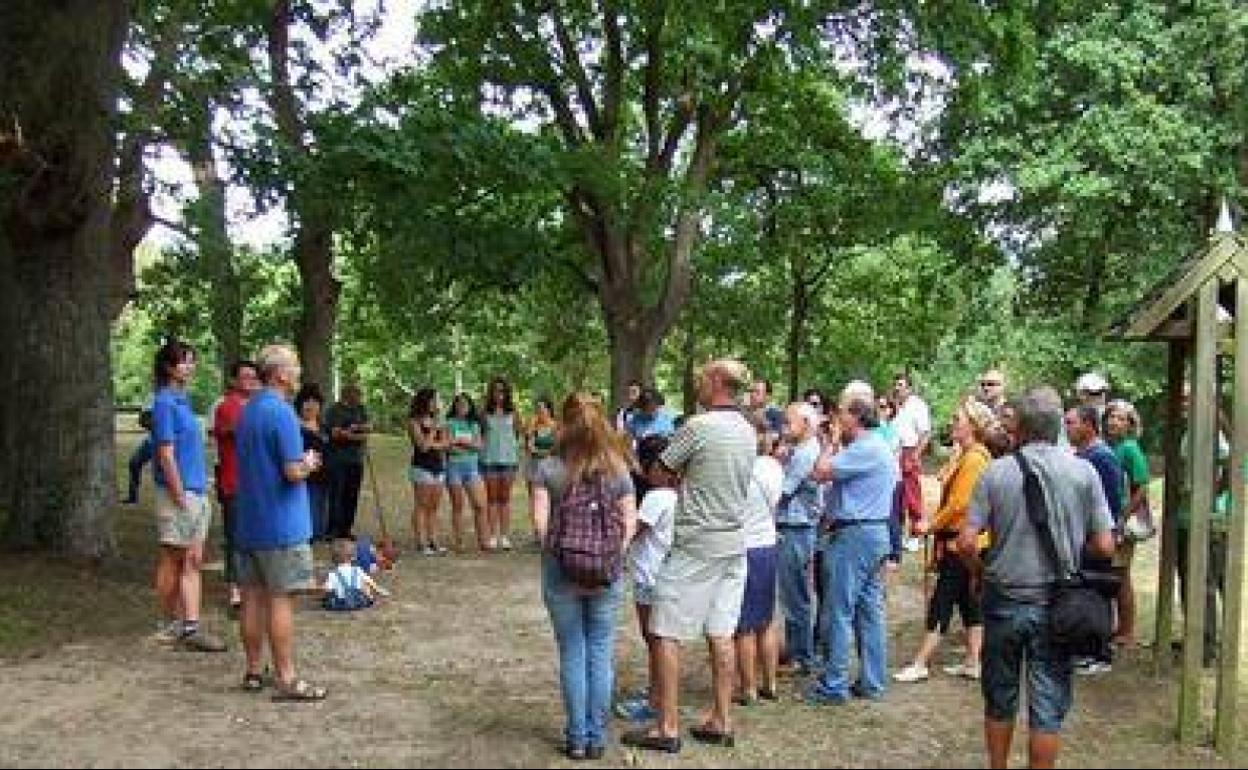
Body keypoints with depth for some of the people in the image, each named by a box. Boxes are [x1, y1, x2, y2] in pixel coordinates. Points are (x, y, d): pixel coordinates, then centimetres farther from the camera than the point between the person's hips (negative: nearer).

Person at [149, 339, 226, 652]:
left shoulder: (183, 400, 14)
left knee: (193, 562, 6)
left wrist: (201, 493, 14)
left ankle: (189, 626, 7)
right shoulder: (165, 403, -12)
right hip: (177, 493, -8)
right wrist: (180, 497, -18)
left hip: (196, 493, 8)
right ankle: (172, 624, 13)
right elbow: (166, 455, -16)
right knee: (173, 560, 3)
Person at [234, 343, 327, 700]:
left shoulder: (246, 411, 12)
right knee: (281, 601, -4)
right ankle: (286, 680, 0)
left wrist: (301, 461, 14)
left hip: (248, 524, 9)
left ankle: (253, 672, 20)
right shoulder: (281, 412, -17)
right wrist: (310, 463, -1)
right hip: (281, 526, -8)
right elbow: (293, 472, -21)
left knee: (253, 597, 12)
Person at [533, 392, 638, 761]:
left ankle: (577, 737, 18)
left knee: (571, 654, 10)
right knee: (601, 653, 11)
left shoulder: (548, 468, -7)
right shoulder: (617, 468, -2)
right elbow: (629, 523, -3)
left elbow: (541, 521, -10)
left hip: (561, 572, -1)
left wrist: (553, 551, 7)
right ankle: (597, 737, 18)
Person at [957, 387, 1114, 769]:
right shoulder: (1083, 472, -6)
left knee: (1000, 701, 16)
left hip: (1003, 600, 0)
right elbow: (1104, 546, -5)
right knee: (1048, 706, 8)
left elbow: (966, 543, -12)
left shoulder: (996, 472, -8)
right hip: (1055, 606, 0)